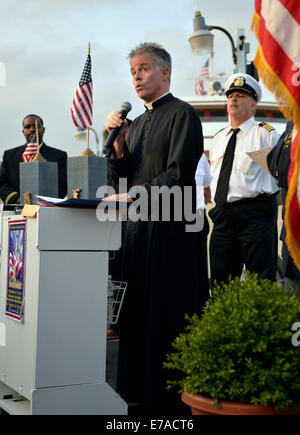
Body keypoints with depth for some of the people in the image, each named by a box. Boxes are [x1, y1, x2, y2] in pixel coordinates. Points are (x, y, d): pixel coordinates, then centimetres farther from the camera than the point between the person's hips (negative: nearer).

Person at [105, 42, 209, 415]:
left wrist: (134, 196, -18)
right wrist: (117, 143, 4)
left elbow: (178, 174, -14)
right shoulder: (137, 123, 20)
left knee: (169, 313, -4)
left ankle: (173, 398, 6)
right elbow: (119, 182, 18)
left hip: (171, 230, -7)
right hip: (138, 228, 8)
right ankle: (142, 395, 19)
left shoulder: (182, 114, -3)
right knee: (139, 314, 9)